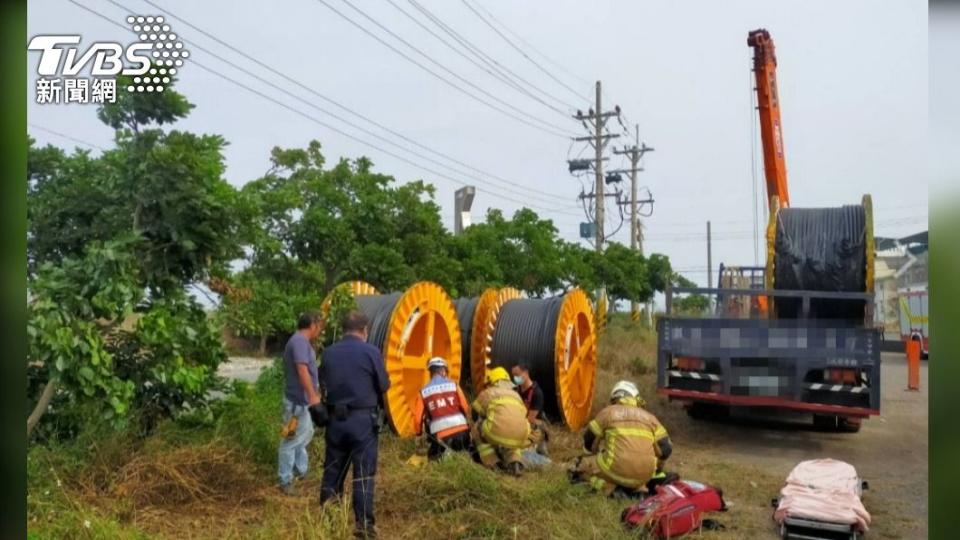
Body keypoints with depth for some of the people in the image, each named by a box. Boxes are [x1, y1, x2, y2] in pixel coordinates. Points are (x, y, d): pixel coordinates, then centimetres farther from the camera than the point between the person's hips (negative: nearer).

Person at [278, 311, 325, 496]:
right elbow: (302, 370, -28)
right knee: (293, 440, -3)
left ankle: (300, 469, 37)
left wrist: (315, 392, 30)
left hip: (303, 398, 11)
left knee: (306, 434, 23)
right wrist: (313, 395, -31)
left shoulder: (302, 341, 13)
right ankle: (285, 480, 5)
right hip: (298, 400, -11)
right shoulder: (300, 341, -19)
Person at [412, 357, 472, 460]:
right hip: (461, 431, 1)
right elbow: (466, 408, 3)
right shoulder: (453, 385, 4)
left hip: (440, 435, 0)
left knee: (433, 455, 26)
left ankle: (443, 455, -5)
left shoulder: (423, 392, 5)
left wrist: (418, 434, 22)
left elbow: (417, 417, 4)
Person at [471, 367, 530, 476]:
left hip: (499, 433, -4)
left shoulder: (487, 393, 21)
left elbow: (476, 415, 31)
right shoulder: (516, 395, 32)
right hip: (520, 438, 4)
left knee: (477, 430, 25)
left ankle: (493, 464, 15)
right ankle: (514, 462, 11)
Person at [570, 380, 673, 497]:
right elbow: (666, 449, 14)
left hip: (616, 470, -3)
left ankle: (606, 484, -3)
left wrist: (597, 458, 35)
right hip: (645, 475, 3)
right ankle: (639, 486, 8)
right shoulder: (649, 417, 18)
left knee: (583, 465, 19)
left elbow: (589, 441, 16)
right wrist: (655, 471, 31)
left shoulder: (608, 412, 10)